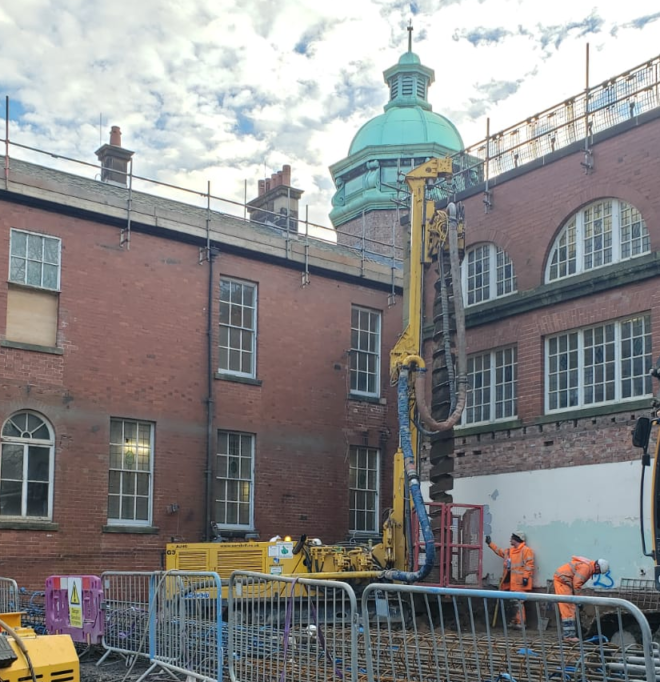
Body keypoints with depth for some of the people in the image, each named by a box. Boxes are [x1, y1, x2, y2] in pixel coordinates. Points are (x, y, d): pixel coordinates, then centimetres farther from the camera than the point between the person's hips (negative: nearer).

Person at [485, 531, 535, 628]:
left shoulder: (526, 550, -8)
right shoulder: (509, 551, 20)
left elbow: (529, 565, -14)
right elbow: (499, 552, 33)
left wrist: (526, 577, -21)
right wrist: (490, 543, 34)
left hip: (520, 582, -9)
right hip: (511, 582, 9)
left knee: (518, 601, -13)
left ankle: (520, 622, -11)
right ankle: (514, 621, 19)